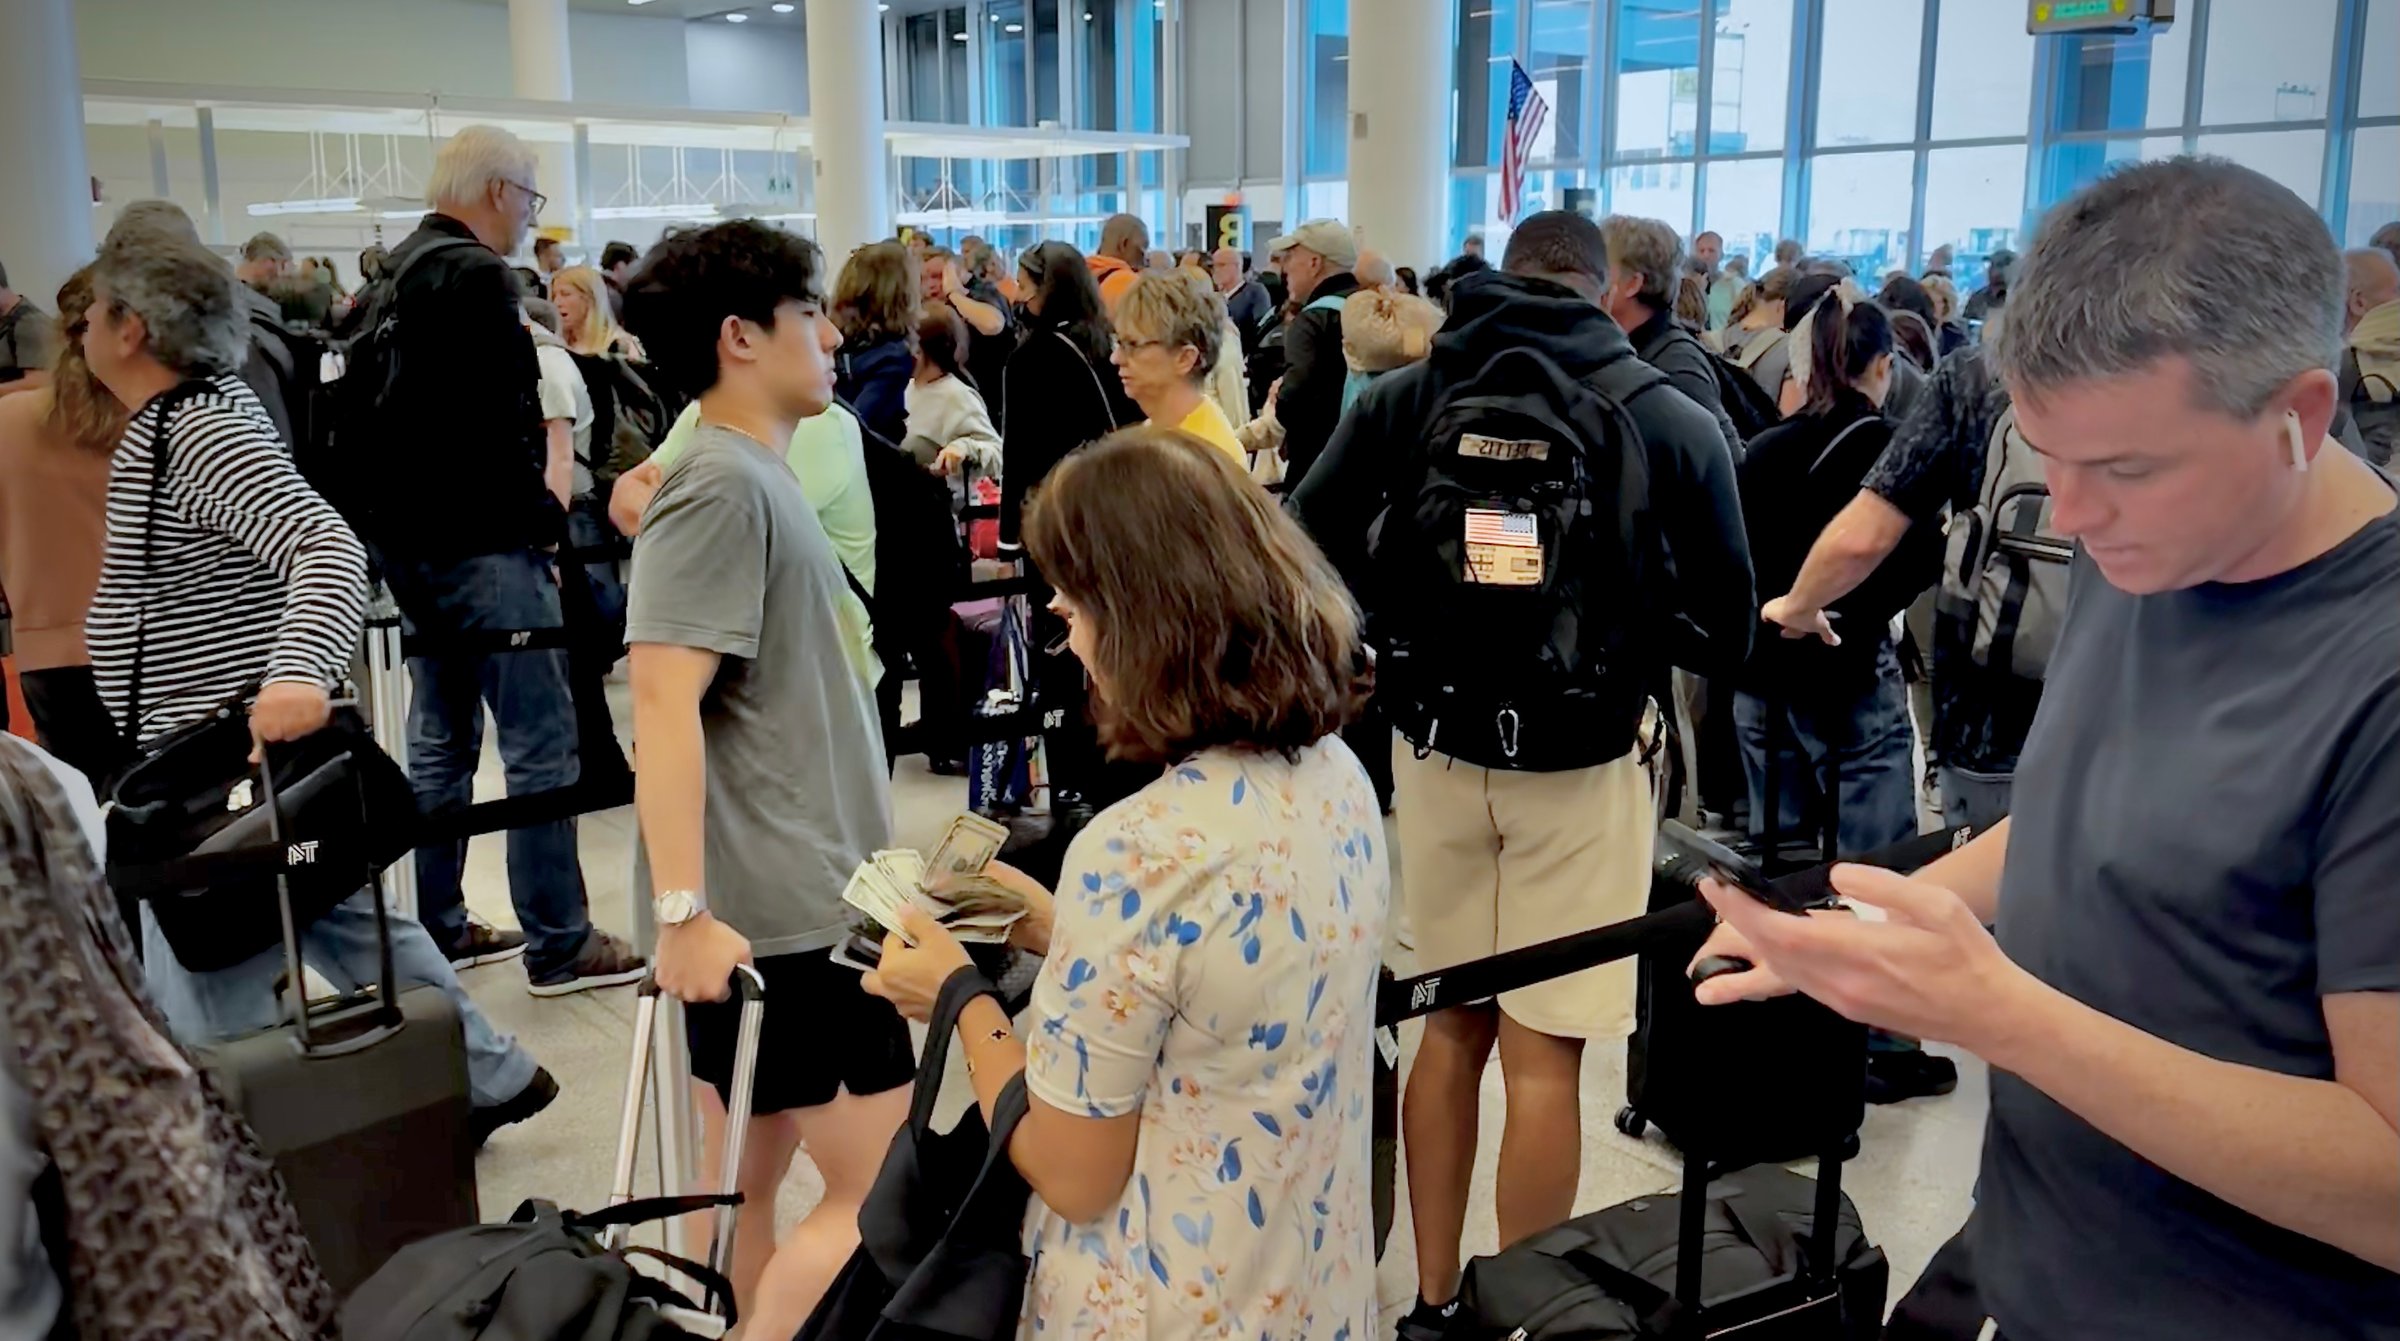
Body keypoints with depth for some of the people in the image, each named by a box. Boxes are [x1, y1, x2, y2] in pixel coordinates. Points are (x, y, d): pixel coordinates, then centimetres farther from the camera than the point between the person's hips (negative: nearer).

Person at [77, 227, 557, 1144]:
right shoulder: (194, 411, 10)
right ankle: (490, 1078, 30)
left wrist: (299, 671, -49)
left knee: (203, 1008, -1)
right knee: (342, 920, 20)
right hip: (230, 758, 11)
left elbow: (328, 546, -36)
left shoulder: (198, 436, -21)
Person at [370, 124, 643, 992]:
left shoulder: (396, 271, 16)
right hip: (479, 543, -10)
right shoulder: (475, 273, -14)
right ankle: (559, 946, 1)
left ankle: (437, 928, 25)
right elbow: (501, 422, -22)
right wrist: (544, 516, -10)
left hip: (412, 539, 10)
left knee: (439, 741, 16)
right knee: (541, 747, -5)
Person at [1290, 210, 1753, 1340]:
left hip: (1437, 743, 3)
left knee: (1452, 1023, 17)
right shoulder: (1672, 421, -4)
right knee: (1543, 1053, 5)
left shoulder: (1403, 398, 1)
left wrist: (1398, 639, 6)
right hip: (1582, 758, -3)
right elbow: (1728, 628, -3)